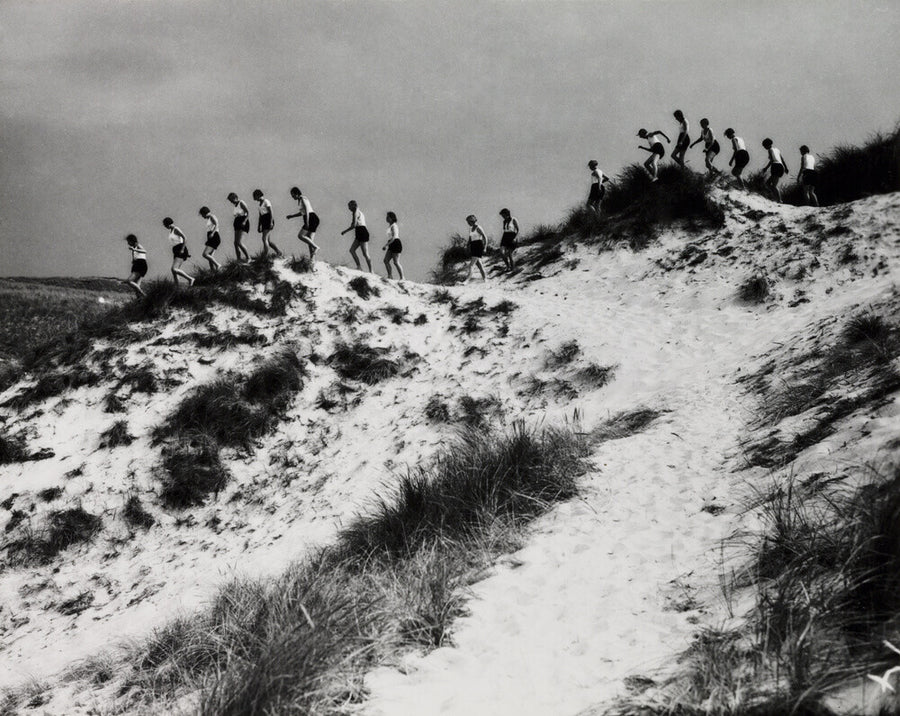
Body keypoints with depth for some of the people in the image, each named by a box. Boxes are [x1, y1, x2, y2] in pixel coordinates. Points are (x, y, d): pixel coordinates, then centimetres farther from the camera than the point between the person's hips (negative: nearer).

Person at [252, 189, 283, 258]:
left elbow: (271, 212, -15)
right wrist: (259, 226, 19)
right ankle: (279, 252, 17)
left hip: (269, 220, -9)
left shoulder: (266, 202, -7)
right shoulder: (260, 203, 19)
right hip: (264, 222, 9)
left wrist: (271, 222, -25)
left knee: (264, 238, -17)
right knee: (267, 240, 7)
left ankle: (265, 256, -20)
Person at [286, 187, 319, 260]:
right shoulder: (300, 200, 22)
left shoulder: (302, 199, -7)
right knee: (310, 240, 2)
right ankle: (312, 259, -4)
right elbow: (302, 212, 34)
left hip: (311, 218, -10)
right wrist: (292, 216, 28)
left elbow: (307, 210, -18)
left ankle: (315, 247, -16)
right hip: (313, 219, 10)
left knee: (300, 236, -12)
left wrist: (307, 222, -25)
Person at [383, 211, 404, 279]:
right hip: (392, 246, 10)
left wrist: (386, 245, -26)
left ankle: (402, 278, 0)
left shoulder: (393, 226, -14)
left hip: (396, 243, -10)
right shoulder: (390, 226, 16)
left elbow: (394, 237, -23)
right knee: (386, 260, 5)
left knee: (396, 262, -7)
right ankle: (390, 276, 8)